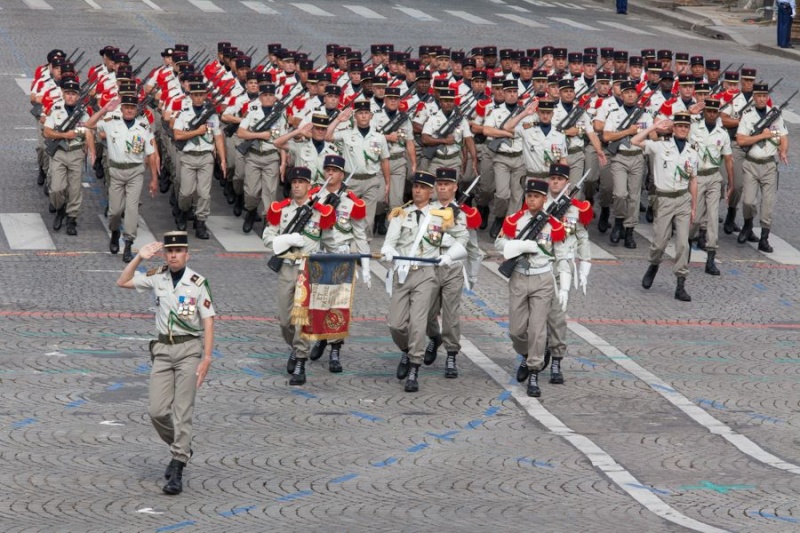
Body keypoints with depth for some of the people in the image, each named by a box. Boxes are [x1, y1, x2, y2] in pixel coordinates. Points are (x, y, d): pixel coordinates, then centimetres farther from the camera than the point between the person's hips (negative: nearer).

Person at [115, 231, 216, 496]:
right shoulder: (157, 277, 6)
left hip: (189, 348, -4)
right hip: (163, 348, 4)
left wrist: (206, 358, -14)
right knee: (158, 411, 0)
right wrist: (139, 258, -2)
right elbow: (122, 282, 11)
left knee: (182, 411, -8)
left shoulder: (197, 283, -6)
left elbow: (208, 322, -7)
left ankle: (177, 469, -8)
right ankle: (181, 449, 25)